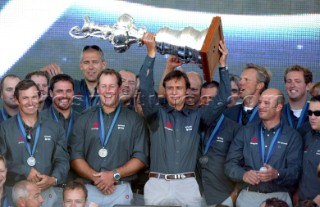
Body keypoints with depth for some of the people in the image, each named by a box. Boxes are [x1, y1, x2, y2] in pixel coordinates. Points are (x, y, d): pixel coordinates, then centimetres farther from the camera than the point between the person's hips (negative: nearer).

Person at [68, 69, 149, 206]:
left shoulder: (134, 120, 5)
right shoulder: (84, 120, 9)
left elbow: (141, 158, 0)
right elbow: (75, 156, 2)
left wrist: (114, 175, -13)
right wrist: (96, 177, -13)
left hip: (121, 191, -1)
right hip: (88, 189, 1)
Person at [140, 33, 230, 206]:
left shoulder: (196, 116, 12)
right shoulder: (157, 114, 7)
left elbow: (222, 98, 9)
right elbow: (146, 89, -8)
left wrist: (222, 65, 2)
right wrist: (151, 53, -15)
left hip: (187, 185, 1)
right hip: (158, 185, -1)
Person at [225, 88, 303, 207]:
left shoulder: (292, 136, 3)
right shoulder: (245, 132, 9)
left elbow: (295, 170, -6)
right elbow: (230, 164, 3)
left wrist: (277, 174, -26)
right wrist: (243, 174, -17)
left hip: (279, 197, -1)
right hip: (248, 196, 1)